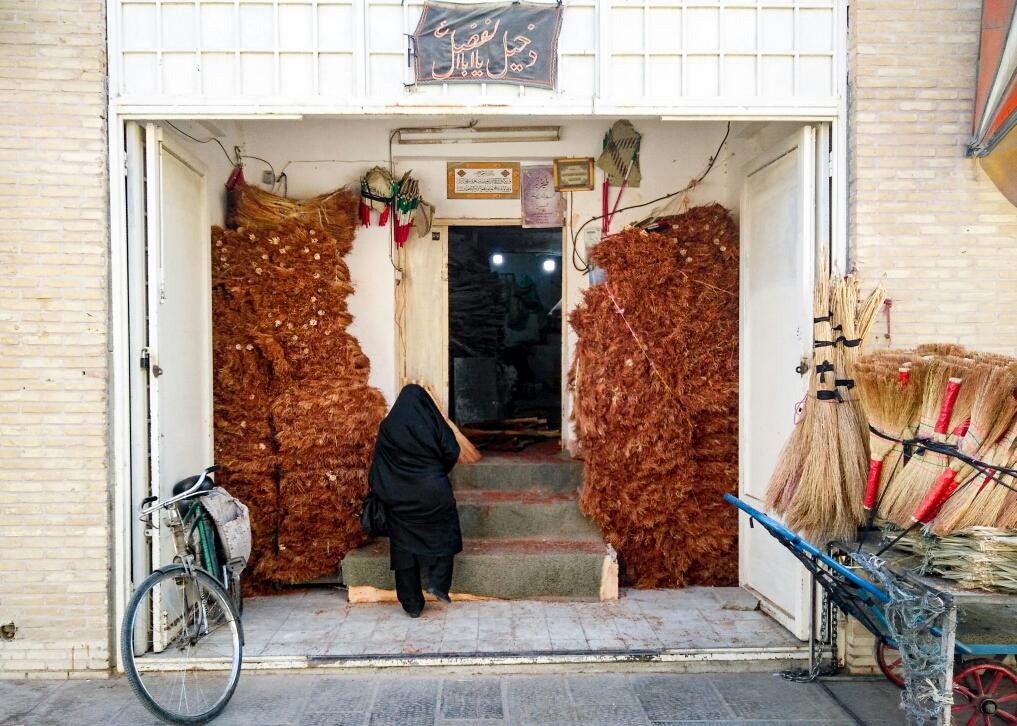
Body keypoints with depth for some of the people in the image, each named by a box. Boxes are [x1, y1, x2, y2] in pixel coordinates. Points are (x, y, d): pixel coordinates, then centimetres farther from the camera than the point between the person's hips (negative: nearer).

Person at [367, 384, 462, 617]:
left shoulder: (388, 426, 2)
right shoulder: (433, 420, -3)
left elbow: (377, 466, 3)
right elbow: (452, 451, -5)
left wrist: (379, 493, 12)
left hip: (399, 496, 2)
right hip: (433, 491, -1)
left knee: (404, 546, 8)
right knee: (445, 535, 20)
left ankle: (412, 604, 12)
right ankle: (437, 583, 7)